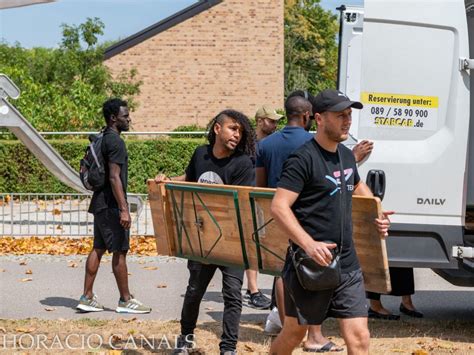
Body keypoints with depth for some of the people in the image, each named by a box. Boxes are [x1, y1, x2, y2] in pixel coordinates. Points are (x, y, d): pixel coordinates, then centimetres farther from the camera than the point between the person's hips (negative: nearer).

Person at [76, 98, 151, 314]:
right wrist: (123, 209, -23)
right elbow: (114, 177, -22)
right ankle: (125, 301, 4)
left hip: (101, 204, 10)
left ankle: (87, 298, 12)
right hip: (112, 205, -10)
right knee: (120, 251, -3)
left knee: (98, 249, 11)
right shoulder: (115, 142, -16)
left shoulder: (102, 140, 14)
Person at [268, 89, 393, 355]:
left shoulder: (347, 155, 12)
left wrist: (377, 212, 15)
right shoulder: (304, 159, -13)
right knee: (294, 333, 10)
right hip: (309, 264, -6)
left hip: (348, 266, 6)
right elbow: (279, 207, -20)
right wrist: (310, 244, -29)